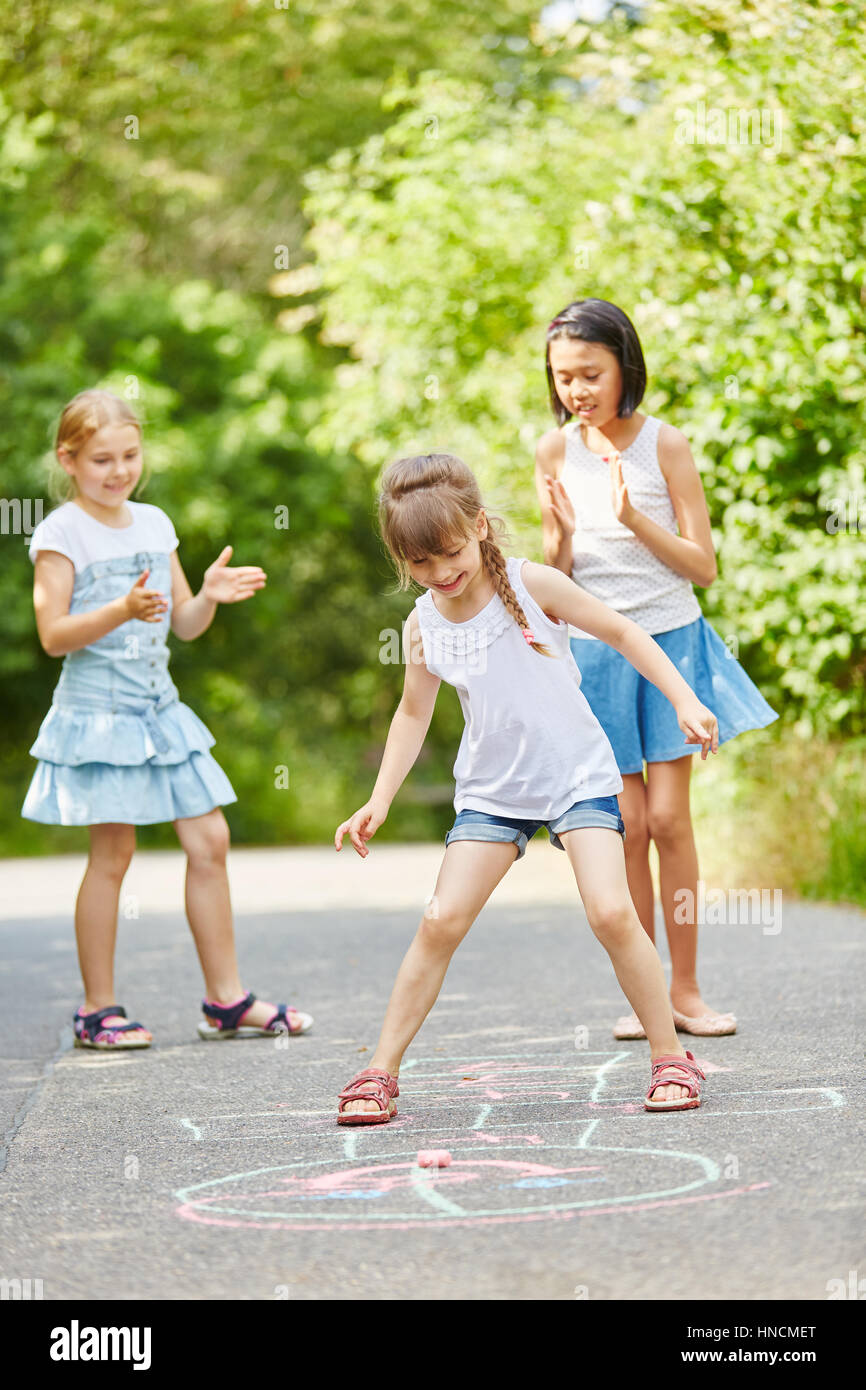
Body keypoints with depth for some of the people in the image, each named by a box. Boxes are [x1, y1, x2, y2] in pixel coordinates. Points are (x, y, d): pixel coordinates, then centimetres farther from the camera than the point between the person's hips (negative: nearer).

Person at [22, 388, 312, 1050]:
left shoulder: (154, 523, 11)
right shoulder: (61, 533, -7)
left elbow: (185, 625, 15)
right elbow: (54, 635, -13)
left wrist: (210, 595, -6)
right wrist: (122, 610, -26)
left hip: (159, 708, 6)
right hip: (97, 711, -6)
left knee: (209, 840, 3)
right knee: (112, 852, -6)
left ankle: (226, 998, 12)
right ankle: (98, 1010, 6)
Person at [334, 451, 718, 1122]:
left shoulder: (531, 584, -13)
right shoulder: (423, 626, -3)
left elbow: (621, 631, -3)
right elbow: (414, 713, 13)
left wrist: (686, 701, -9)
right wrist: (379, 801, 7)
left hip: (578, 776, -3)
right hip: (492, 791, 3)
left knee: (612, 914, -17)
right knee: (441, 922, -7)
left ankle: (672, 1058, -2)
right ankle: (382, 1071, 3)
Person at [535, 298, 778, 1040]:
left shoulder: (665, 445, -7)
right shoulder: (555, 452, 0)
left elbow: (703, 567, -8)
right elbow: (554, 577, 4)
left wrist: (634, 518, -21)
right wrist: (564, 531, -16)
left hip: (671, 642, -1)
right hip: (594, 650, 2)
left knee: (670, 818, -3)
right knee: (626, 823, 0)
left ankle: (685, 990, 7)